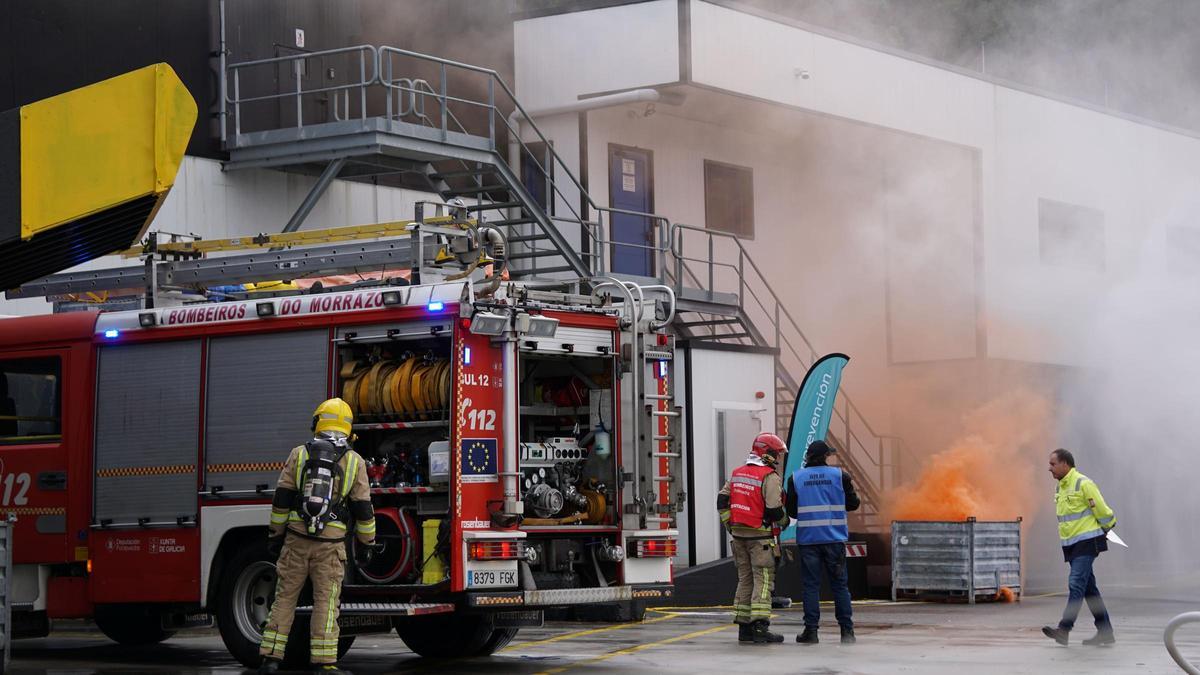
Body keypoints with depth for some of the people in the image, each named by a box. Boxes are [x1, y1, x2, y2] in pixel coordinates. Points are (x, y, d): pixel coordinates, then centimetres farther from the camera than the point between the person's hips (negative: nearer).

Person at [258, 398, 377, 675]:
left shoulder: (299, 454, 3)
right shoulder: (355, 462, 1)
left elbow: (282, 499, 3)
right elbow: (363, 509, 2)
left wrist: (276, 534, 11)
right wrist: (366, 542, 13)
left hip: (296, 538, 1)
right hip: (330, 543, -1)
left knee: (285, 597, 8)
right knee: (326, 601, 3)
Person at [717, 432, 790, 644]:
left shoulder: (737, 473, 12)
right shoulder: (770, 477, -12)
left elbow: (722, 501, 12)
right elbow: (774, 511, -16)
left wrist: (730, 524, 16)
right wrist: (785, 520, 3)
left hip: (738, 534, 7)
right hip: (760, 535, -7)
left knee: (745, 578, 14)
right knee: (763, 579, -5)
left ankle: (744, 626, 16)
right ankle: (759, 626, -13)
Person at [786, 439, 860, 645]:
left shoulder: (795, 478, 1)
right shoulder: (840, 475, -1)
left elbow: (791, 510, 2)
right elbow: (853, 503, 3)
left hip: (807, 538, 0)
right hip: (835, 538, 0)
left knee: (810, 585, 4)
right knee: (839, 584, 7)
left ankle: (811, 630, 1)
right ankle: (847, 630, 8)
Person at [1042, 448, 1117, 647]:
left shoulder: (1083, 484, -13)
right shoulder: (1061, 487, 15)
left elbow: (1102, 511, -9)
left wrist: (1106, 529, 7)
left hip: (1087, 542, -9)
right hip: (1071, 544, 9)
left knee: (1076, 584, -16)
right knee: (1089, 588, 9)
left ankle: (1064, 629, -25)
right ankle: (1105, 632, 14)